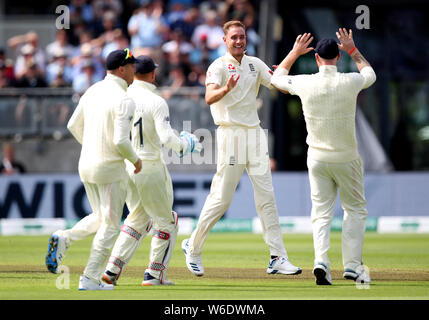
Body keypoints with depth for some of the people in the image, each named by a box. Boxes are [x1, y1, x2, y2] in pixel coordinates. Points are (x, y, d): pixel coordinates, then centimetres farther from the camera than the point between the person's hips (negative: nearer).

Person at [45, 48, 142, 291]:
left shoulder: (93, 91, 6)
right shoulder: (124, 101, -18)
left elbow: (74, 125, 14)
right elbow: (120, 141, -24)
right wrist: (135, 159, -6)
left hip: (86, 164, 7)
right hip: (110, 168, -7)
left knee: (100, 218, 23)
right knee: (110, 224, 4)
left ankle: (64, 239, -1)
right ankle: (90, 278, 2)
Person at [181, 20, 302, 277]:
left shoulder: (255, 64, 13)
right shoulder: (218, 67, -6)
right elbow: (210, 98, -23)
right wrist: (226, 89, -45)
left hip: (255, 134, 5)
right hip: (230, 133, -5)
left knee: (266, 195, -1)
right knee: (222, 198, -3)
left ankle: (278, 258, -4)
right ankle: (193, 246, 16)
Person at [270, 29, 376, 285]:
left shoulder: (305, 83, -8)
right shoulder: (350, 82, -11)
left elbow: (277, 77, 14)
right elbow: (370, 73, 15)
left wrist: (295, 53, 23)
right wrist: (352, 49, 23)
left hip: (317, 158, 1)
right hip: (346, 158, -1)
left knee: (321, 213, 7)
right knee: (356, 210, 13)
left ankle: (321, 261, -14)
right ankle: (352, 264, 3)